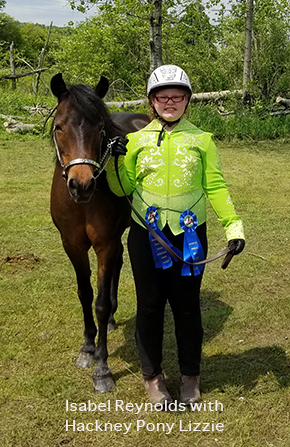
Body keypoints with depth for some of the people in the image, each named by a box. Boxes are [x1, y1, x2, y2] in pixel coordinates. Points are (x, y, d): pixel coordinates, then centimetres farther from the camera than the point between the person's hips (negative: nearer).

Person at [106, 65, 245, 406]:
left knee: (187, 305, 10)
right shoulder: (136, 140, 3)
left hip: (189, 236, 0)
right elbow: (123, 189, 4)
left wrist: (233, 226, -8)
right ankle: (152, 375, 29)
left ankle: (190, 376, 30)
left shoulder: (201, 140, 3)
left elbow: (215, 187, 1)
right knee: (150, 305, 10)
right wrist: (115, 162, -13)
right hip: (146, 236, 1)